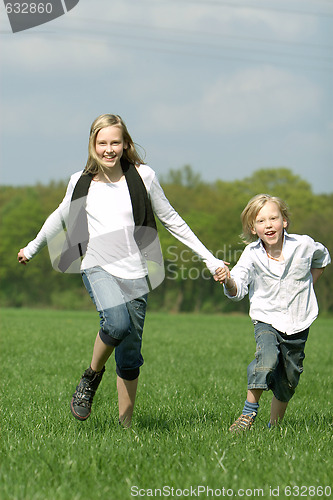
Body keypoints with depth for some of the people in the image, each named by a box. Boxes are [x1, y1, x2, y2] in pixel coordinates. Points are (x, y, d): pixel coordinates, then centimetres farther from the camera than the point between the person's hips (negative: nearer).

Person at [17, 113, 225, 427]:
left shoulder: (143, 176, 3)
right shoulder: (81, 182, 5)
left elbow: (171, 220, 12)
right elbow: (60, 217, 24)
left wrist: (210, 259, 11)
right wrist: (32, 248, 36)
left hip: (135, 274, 1)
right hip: (98, 268, -1)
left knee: (130, 356, 2)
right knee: (117, 323, -31)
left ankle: (125, 425, 15)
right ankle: (92, 375, -3)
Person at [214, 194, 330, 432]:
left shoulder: (304, 245, -10)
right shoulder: (251, 255, -12)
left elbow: (322, 260, 14)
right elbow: (238, 290, -20)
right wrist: (228, 281, -41)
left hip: (298, 324, 2)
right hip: (267, 320, -2)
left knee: (287, 383, 9)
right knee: (267, 358, -30)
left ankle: (274, 426, 27)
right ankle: (249, 412, -20)